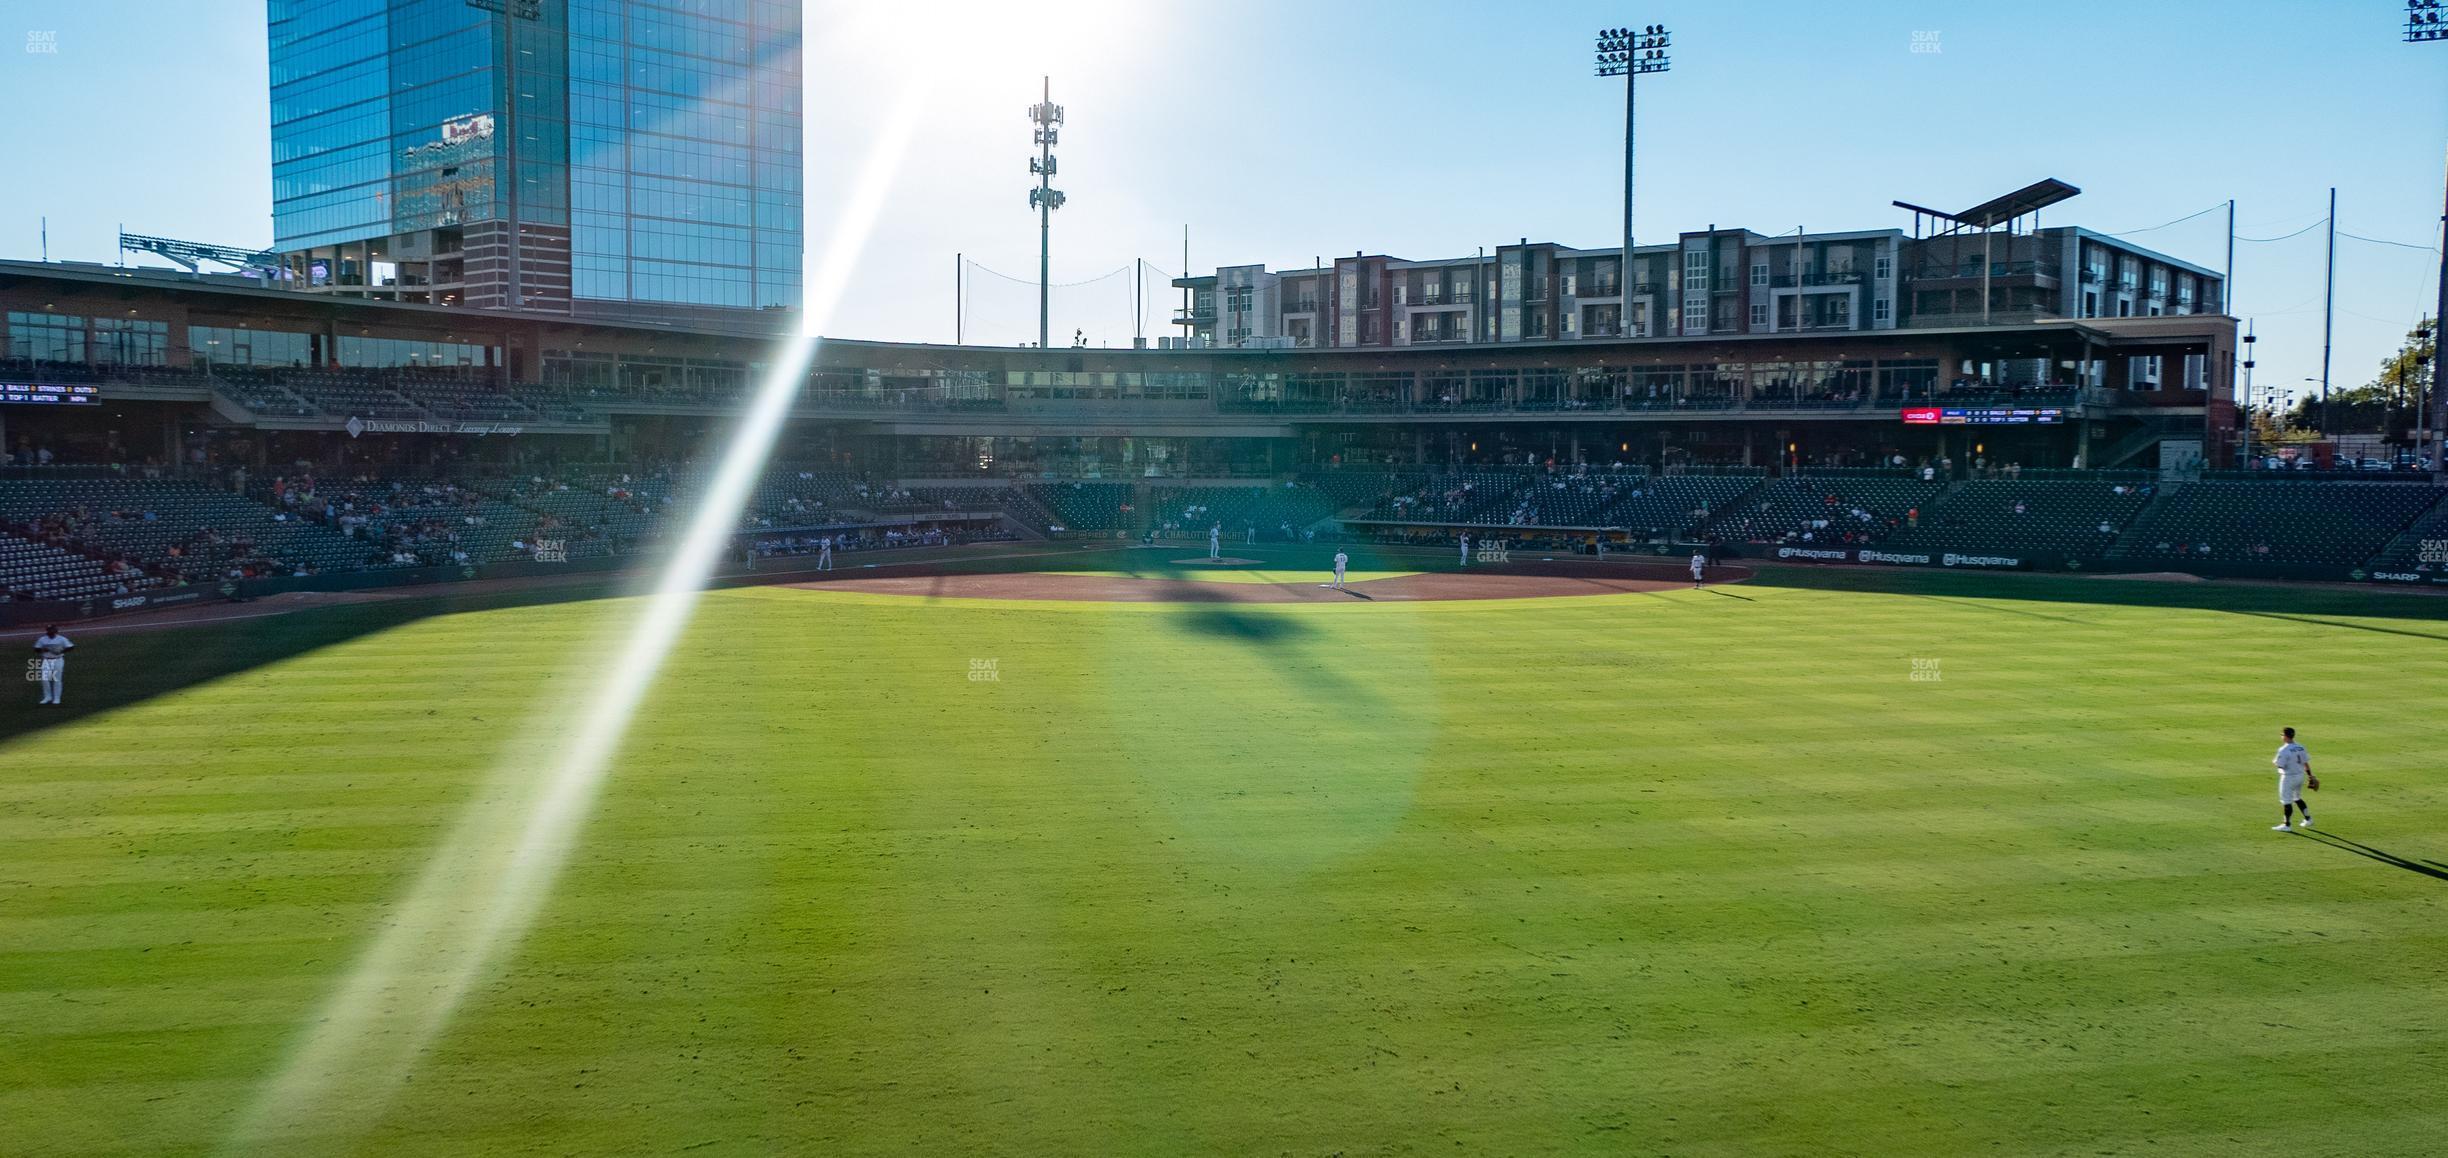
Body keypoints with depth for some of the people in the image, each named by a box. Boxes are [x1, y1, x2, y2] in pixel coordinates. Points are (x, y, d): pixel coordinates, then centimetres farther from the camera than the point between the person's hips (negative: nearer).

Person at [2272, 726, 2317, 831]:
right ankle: (2308, 819, 29)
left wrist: (2274, 761, -2)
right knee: (2297, 798, 25)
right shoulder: (2300, 747, 4)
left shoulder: (2284, 750, -19)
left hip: (2289, 777, -8)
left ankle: (2287, 825, 4)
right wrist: (2310, 775, 16)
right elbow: (2306, 763, 8)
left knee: (2286, 801, 0)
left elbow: (2280, 765, -22)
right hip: (2300, 776, 8)